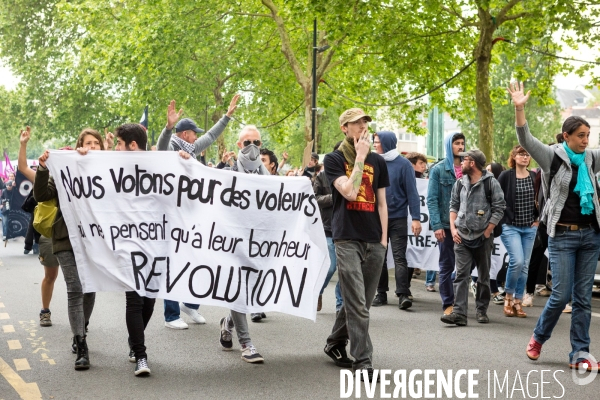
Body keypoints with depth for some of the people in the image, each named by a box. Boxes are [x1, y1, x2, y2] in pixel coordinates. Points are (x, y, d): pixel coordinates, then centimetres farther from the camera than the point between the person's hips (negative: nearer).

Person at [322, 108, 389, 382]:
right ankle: (362, 361, -9)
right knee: (357, 304, -11)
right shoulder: (334, 159, 1)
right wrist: (360, 158, -9)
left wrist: (384, 237, 9)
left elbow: (381, 203, 16)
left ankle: (335, 344, 28)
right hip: (347, 238, -5)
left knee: (360, 302, 10)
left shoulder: (378, 161, 14)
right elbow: (349, 192, -14)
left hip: (374, 241, 5)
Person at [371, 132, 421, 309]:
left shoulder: (403, 164, -5)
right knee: (379, 257, 9)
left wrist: (416, 218, -12)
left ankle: (403, 294, -9)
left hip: (398, 218, -4)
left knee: (399, 256, -7)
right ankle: (381, 293, 18)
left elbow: (412, 192, -6)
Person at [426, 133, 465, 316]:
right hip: (446, 224, -3)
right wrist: (437, 225, -14)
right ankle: (448, 304, 9)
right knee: (447, 266, 3)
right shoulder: (438, 169, 0)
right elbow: (432, 200, -4)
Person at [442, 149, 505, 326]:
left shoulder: (490, 182, -4)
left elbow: (499, 209, -4)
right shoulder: (460, 183, 10)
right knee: (461, 275, -7)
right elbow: (454, 206, 15)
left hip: (483, 237, -3)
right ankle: (459, 313, -13)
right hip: (462, 236, 3)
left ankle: (482, 310, 20)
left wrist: (488, 231, -8)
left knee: (484, 277, 9)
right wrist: (453, 228, 3)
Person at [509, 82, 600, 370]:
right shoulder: (553, 157, -4)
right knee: (561, 295, -5)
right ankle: (539, 337, 20)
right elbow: (526, 140, -17)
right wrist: (519, 109, -31)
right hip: (563, 235, -4)